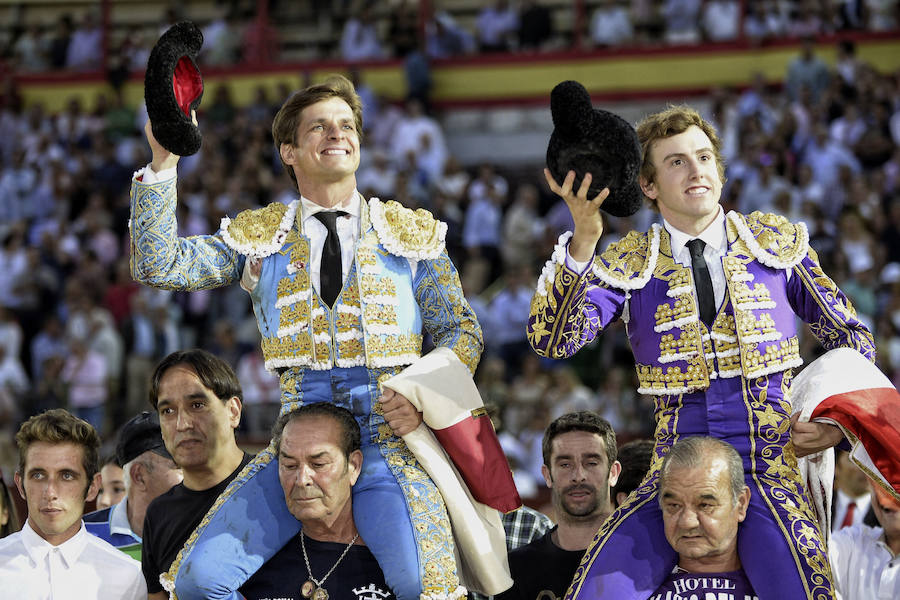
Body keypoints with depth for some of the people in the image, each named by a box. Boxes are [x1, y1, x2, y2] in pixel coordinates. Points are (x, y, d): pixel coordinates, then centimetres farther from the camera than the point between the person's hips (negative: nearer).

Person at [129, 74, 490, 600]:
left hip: (389, 436, -1)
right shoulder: (259, 236, 15)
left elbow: (462, 330, 15)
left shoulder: (411, 232, 14)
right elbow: (160, 267, 5)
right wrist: (163, 162, -5)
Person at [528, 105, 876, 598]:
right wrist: (583, 241, -19)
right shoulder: (630, 265, 8)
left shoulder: (777, 242, 11)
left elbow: (851, 338, 18)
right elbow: (552, 340, -7)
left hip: (772, 470, 0)